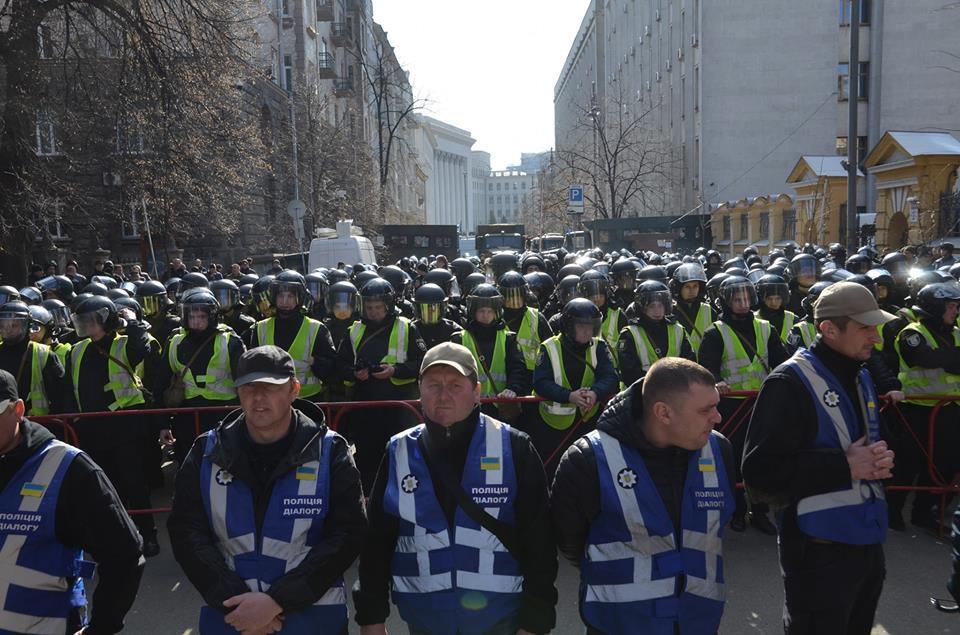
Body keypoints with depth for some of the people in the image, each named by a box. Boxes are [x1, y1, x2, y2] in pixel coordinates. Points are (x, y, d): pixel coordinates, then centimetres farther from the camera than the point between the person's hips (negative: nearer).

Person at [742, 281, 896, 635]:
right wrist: (845, 465, -20)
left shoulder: (861, 378, 10)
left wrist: (879, 461, 2)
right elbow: (761, 472, -23)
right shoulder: (791, 383, -17)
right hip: (819, 552, -8)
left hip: (868, 540, 8)